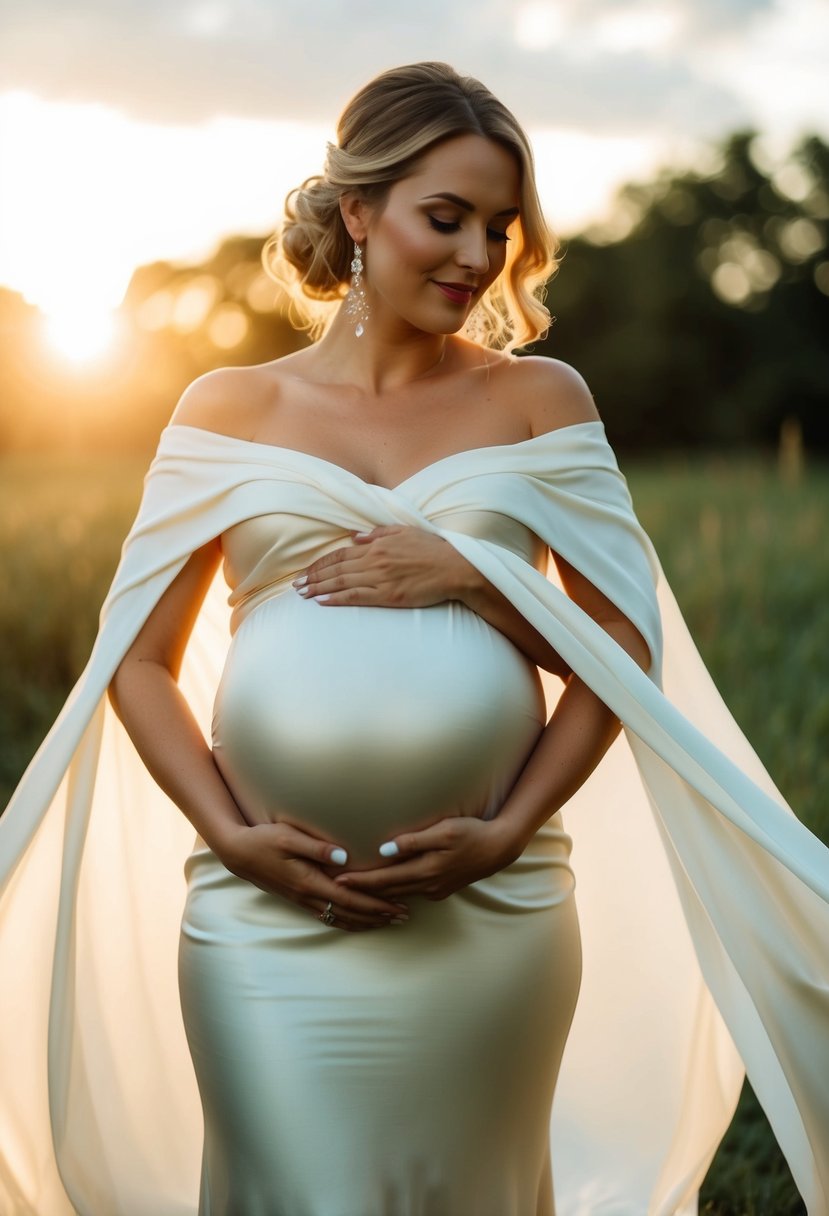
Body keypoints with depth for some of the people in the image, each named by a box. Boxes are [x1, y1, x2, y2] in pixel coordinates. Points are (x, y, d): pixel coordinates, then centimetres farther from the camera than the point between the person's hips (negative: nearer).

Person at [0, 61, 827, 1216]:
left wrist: (509, 834, -9)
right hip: (270, 917, -1)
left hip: (494, 912, 1)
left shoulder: (540, 401, 8)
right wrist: (228, 837, -6)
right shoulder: (231, 411, 8)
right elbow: (138, 660, 8)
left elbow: (625, 651, 4)